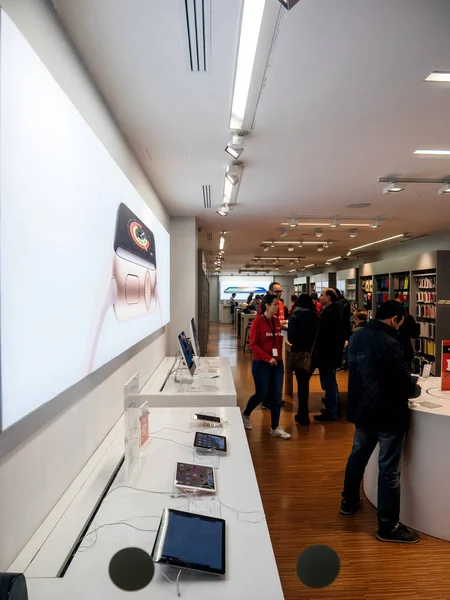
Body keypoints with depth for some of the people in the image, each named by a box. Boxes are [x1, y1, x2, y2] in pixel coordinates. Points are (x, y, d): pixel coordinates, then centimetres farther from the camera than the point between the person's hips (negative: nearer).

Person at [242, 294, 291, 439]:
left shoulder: (276, 320, 6)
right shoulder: (258, 321, -11)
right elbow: (253, 345, -13)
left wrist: (279, 357, 2)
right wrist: (268, 358, -20)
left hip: (277, 363, 5)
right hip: (261, 363, -5)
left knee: (276, 396, 6)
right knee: (261, 394, 3)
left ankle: (275, 428, 18)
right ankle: (245, 415, 32)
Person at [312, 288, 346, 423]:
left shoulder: (327, 313, -20)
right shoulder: (336, 311, 12)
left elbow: (321, 335, -23)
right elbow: (341, 333, 18)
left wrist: (316, 353, -18)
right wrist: (339, 347, 24)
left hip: (326, 353, -10)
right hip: (334, 352, 10)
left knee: (328, 382, -2)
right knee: (331, 381, 20)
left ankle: (330, 413, 6)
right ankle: (334, 408, 31)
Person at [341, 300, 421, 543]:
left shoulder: (356, 338, 1)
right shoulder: (389, 344, -25)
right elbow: (404, 383, -21)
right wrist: (416, 388, 3)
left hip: (362, 410, 8)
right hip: (388, 414, -8)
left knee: (358, 455, 22)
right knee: (388, 469, 4)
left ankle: (349, 502, 38)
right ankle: (388, 526, 17)